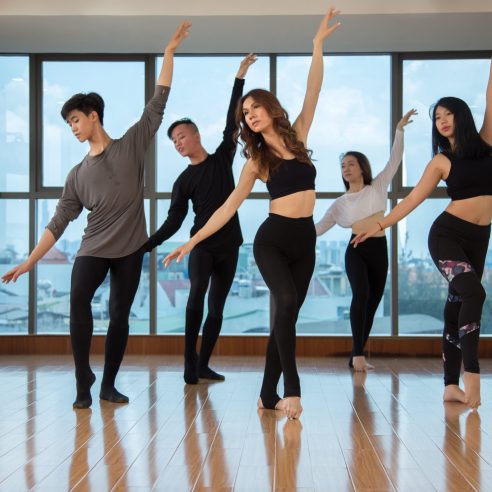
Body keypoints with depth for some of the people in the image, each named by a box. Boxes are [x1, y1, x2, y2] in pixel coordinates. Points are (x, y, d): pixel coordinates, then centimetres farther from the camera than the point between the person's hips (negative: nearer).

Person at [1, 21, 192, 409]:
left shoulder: (131, 145, 2)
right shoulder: (78, 175, 7)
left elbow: (157, 104, -3)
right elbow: (58, 223, 7)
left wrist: (169, 52, -8)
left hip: (130, 250, 0)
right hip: (93, 249, 1)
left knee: (120, 317, 2)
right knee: (78, 299, -25)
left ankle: (108, 385, 15)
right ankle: (83, 380, -16)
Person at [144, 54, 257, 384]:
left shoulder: (222, 159, 7)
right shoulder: (184, 181, 6)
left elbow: (233, 121, 2)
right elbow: (173, 222, 3)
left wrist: (240, 77, -2)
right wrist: (146, 246, -8)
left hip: (228, 246, 1)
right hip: (202, 244, -1)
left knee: (216, 308, 2)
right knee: (197, 293, -24)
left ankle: (202, 365, 9)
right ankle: (189, 361, -19)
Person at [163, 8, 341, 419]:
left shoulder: (297, 136, 8)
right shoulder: (256, 160, 3)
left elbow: (313, 93, 2)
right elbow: (230, 206, 1)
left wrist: (318, 45, -5)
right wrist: (193, 240, -4)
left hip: (305, 241, 3)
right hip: (272, 240, -3)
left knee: (286, 316, 5)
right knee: (287, 304, -25)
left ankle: (269, 395, 13)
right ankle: (292, 388, -18)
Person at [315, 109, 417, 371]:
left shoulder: (378, 186, 10)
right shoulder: (341, 203, 9)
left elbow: (394, 160, 4)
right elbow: (320, 227, 10)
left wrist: (399, 130, -3)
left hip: (379, 251, 2)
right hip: (356, 251, -2)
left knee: (372, 303, 5)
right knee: (361, 294, -26)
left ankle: (357, 356, 14)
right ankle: (358, 353, -24)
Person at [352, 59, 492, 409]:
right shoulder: (441, 162, 2)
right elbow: (412, 200, 3)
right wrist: (379, 226, -1)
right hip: (447, 234, -3)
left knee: (457, 304, 5)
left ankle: (451, 385, 5)